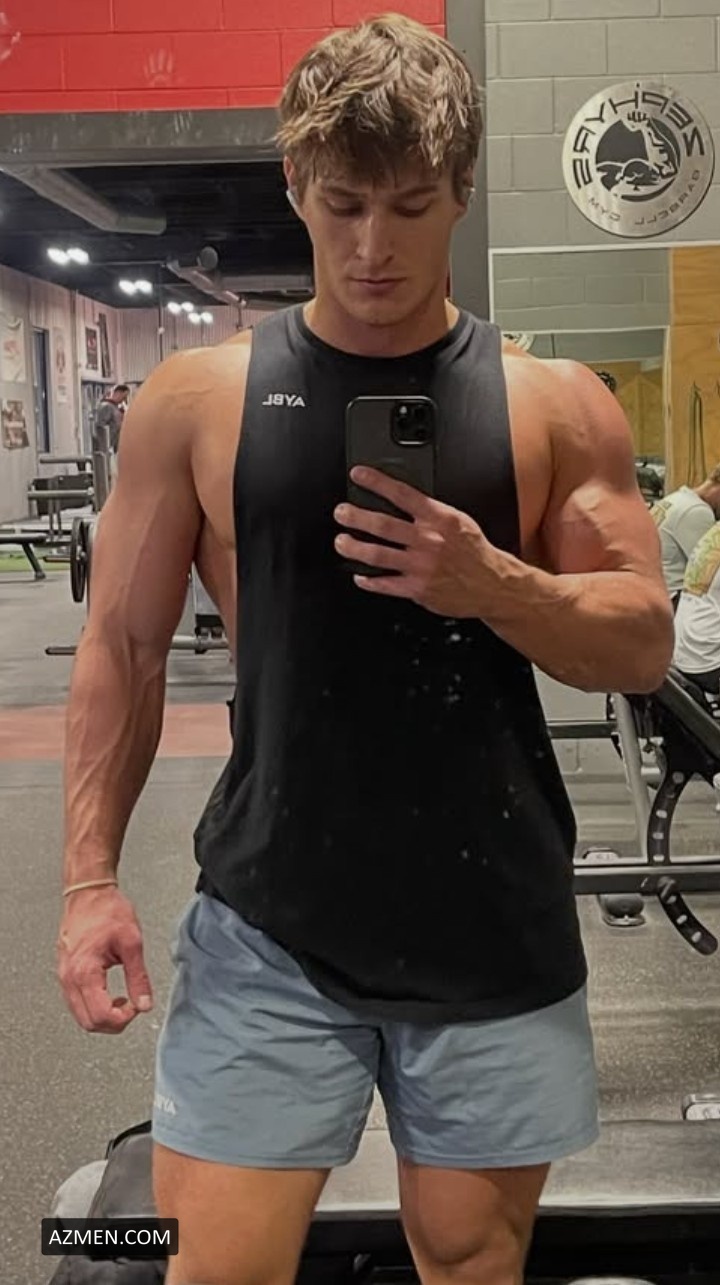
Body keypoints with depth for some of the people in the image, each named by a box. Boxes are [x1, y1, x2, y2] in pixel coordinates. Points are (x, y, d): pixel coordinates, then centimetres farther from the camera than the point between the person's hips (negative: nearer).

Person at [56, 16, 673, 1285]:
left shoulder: (556, 404, 1)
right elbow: (123, 647, 4)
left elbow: (644, 645, 2)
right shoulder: (196, 398, 0)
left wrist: (493, 585, -17)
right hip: (267, 925, 0)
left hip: (495, 928, 1)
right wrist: (90, 875, -3)